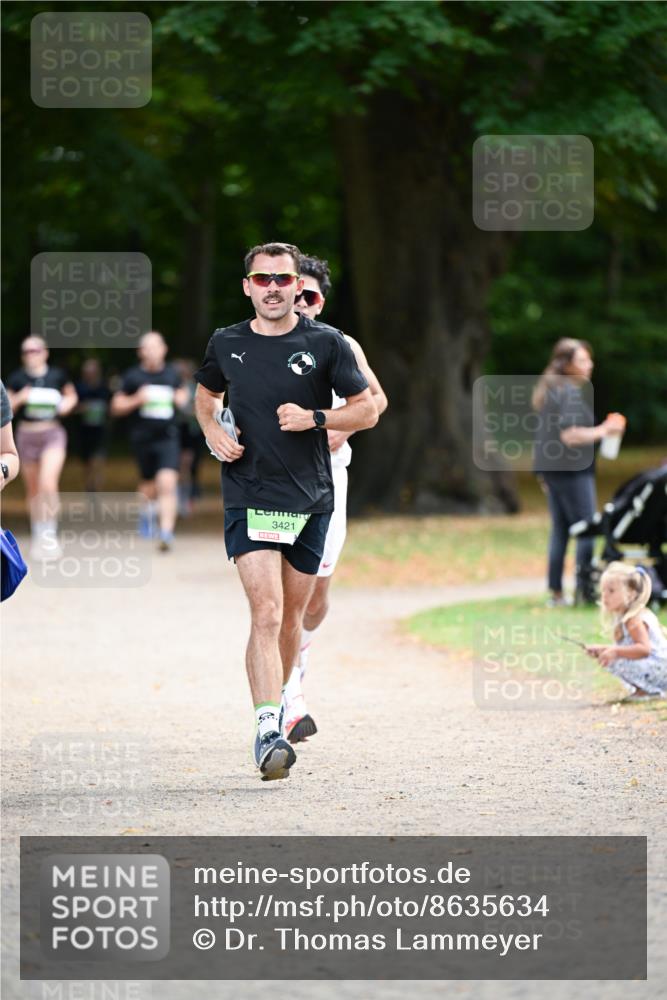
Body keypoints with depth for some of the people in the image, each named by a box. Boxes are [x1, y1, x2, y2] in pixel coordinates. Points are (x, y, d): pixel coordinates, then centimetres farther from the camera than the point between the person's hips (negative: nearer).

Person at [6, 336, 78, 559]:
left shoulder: (57, 375, 1)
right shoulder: (17, 379, 0)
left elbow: (71, 395, 18)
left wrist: (67, 404, -4)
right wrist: (19, 399, -16)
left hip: (53, 434, -2)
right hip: (27, 435, 2)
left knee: (48, 484, -20)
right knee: (33, 490, 11)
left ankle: (49, 535, -15)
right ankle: (37, 537, 26)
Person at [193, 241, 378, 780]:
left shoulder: (326, 343, -1)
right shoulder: (226, 344, 4)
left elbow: (367, 410, 3)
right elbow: (206, 394, 24)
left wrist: (313, 418, -14)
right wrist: (212, 430, 3)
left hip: (310, 500, 1)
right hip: (249, 498, -1)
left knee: (291, 616, 12)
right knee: (266, 613, -17)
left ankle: (278, 701, 36)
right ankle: (268, 729, -24)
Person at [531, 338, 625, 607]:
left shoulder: (548, 389, 15)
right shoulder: (571, 392, -15)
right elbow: (569, 435, -23)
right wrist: (602, 431, -13)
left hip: (549, 468, 10)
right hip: (572, 469, -10)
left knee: (559, 529, 11)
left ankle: (556, 592, 10)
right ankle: (585, 590, -11)